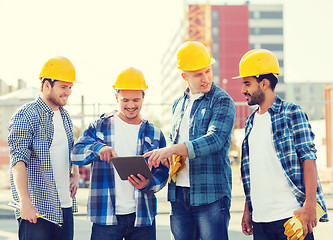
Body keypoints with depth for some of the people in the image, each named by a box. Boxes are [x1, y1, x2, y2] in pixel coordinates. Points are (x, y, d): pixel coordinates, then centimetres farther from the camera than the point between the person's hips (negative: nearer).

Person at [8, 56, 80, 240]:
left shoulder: (65, 116, 15)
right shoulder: (26, 116, -10)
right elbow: (18, 161, -19)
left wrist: (75, 175, 11)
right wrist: (25, 202, -28)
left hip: (65, 205, 7)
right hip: (35, 208, -7)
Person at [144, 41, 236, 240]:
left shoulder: (222, 101, -4)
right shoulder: (179, 104, 16)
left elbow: (214, 140, -18)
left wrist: (172, 150, -25)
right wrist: (166, 155, 2)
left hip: (210, 195, -6)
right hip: (178, 194, 6)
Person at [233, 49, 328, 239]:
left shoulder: (292, 113, -3)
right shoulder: (251, 122, 16)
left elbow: (309, 158, -8)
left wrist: (310, 205, -16)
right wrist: (247, 210, 16)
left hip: (292, 215, -6)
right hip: (260, 219, 6)